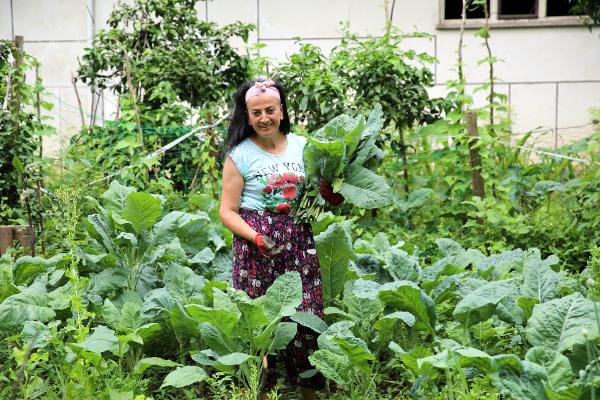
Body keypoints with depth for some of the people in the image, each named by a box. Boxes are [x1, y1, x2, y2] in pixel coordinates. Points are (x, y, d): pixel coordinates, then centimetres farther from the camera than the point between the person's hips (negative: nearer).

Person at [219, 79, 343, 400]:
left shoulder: (301, 146, 9)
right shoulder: (240, 154, -1)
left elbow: (322, 192, 18)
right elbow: (228, 211, -3)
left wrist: (333, 192, -5)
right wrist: (256, 238, -18)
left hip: (299, 243, 3)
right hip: (256, 245, -3)